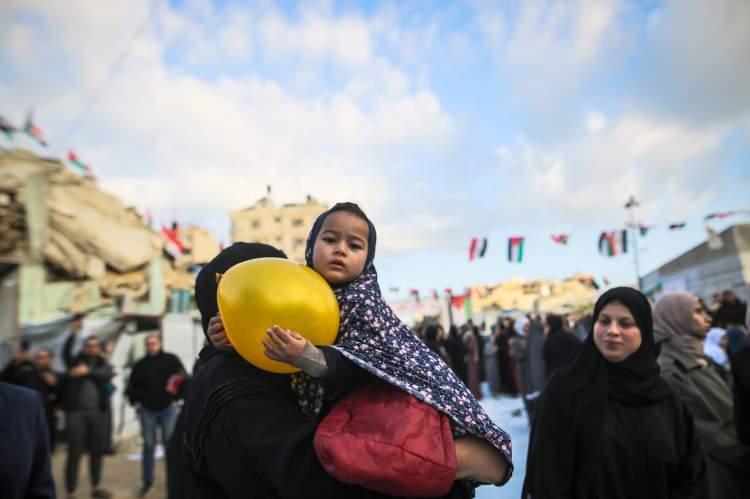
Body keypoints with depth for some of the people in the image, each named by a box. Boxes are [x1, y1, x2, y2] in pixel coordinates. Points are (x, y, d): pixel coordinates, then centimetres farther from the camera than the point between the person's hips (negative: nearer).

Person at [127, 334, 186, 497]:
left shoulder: (171, 360, -2)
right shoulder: (140, 365, 7)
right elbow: (132, 386, 16)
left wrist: (175, 397, -10)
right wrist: (135, 402, 5)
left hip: (168, 409, -2)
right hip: (147, 411, 3)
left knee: (170, 444, -1)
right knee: (148, 445, 10)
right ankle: (147, 482, 22)